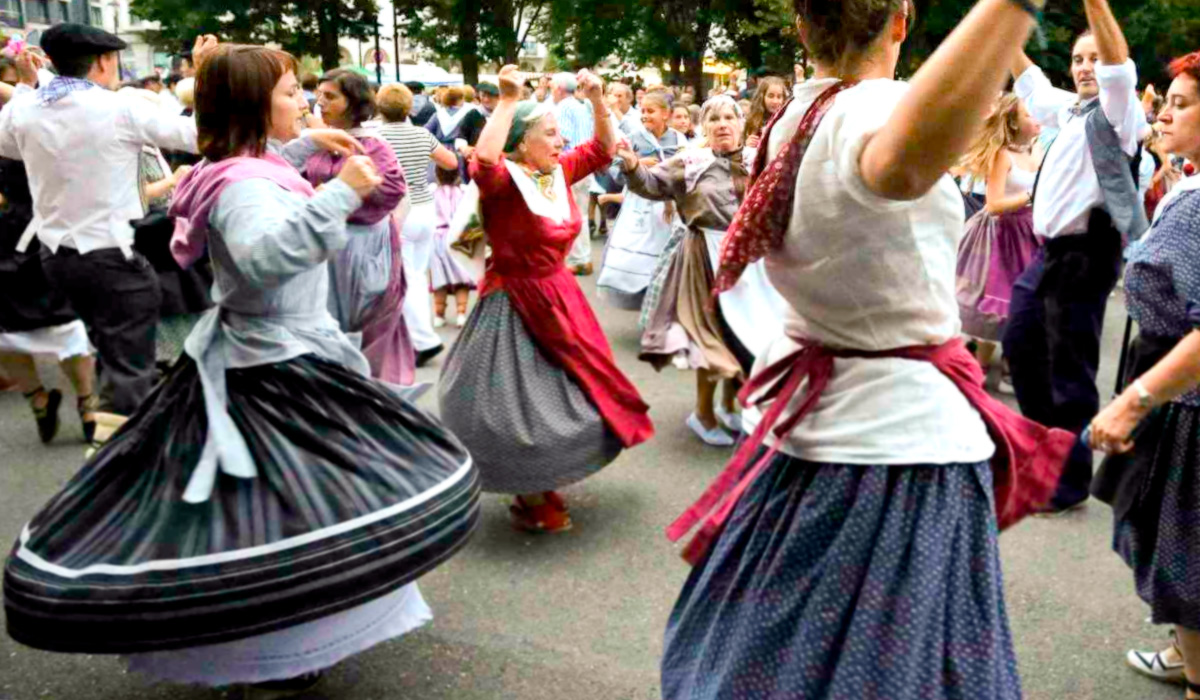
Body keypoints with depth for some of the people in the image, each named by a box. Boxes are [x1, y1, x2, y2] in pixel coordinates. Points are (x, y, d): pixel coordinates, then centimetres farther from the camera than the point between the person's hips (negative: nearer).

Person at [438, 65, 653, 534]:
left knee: (564, 395, 18)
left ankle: (542, 487, 38)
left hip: (558, 298, 8)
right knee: (522, 402, 0)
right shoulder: (505, 180, -18)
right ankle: (530, 501, 21)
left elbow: (602, 149, 13)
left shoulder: (558, 174, 4)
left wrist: (597, 101, -3)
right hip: (514, 305, -8)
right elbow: (483, 163, -40)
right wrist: (508, 101, -35)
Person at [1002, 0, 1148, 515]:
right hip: (1050, 251, 9)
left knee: (1069, 369, -5)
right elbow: (1030, 83, 31)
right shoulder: (1069, 108, 15)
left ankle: (1070, 483, 7)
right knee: (1019, 343, 17)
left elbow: (1120, 67, -28)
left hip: (1084, 255, -9)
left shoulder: (1115, 112, -8)